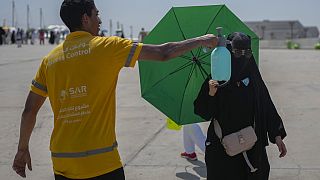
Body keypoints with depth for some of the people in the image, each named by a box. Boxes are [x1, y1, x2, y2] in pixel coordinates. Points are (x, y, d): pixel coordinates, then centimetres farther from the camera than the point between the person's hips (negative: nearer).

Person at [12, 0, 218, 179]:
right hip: (100, 163, -5)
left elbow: (30, 110, 11)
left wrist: (23, 149, 23)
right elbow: (163, 53, -3)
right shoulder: (106, 46, -5)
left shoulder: (50, 59, 8)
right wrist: (202, 40, 11)